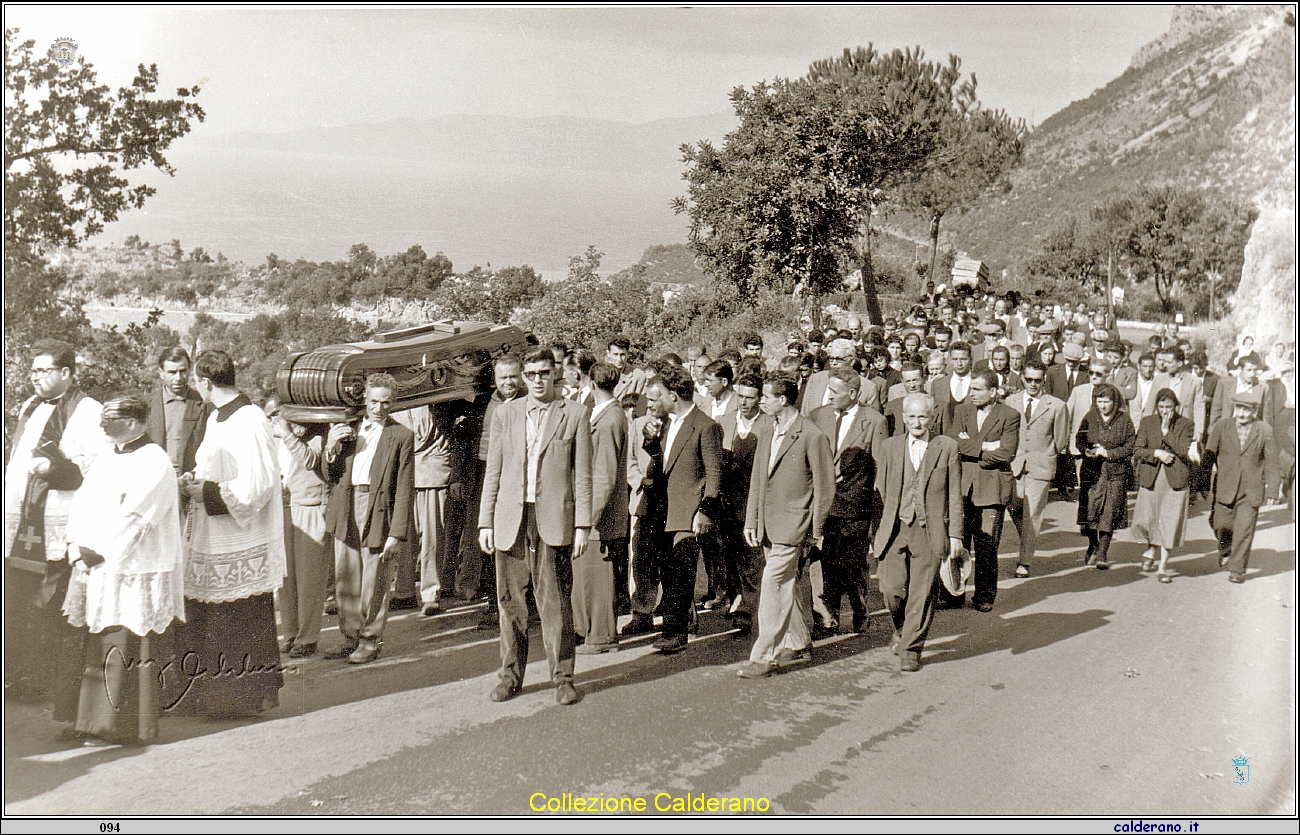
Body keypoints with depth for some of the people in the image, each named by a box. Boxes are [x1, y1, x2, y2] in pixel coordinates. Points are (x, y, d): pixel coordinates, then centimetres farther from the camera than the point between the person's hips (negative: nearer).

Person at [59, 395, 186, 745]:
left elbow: (134, 517, -17)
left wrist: (97, 552, -15)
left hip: (133, 573, -8)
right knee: (96, 646, 12)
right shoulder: (106, 460, 14)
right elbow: (81, 504, 11)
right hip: (97, 571, 8)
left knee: (125, 648, -3)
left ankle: (122, 727, 7)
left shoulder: (155, 463, -11)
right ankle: (94, 719, 22)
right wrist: (77, 548, -3)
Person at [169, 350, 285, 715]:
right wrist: (196, 479, 4)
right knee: (198, 622, 15)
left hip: (242, 547, -10)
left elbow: (256, 486, -23)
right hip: (210, 542, 10)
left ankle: (247, 696, 16)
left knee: (239, 627, 2)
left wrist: (207, 493, -16)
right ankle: (200, 694, 27)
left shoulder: (249, 422, -19)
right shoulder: (216, 418, 11)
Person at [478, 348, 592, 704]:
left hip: (555, 519, -3)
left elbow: (583, 475, 3)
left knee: (556, 603, -1)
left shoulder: (575, 414, 4)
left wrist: (582, 525, -3)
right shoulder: (505, 414, 12)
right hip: (510, 518, 3)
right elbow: (493, 472, 12)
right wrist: (485, 522, 6)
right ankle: (511, 675, 19)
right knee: (510, 601, 7)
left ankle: (563, 677, 11)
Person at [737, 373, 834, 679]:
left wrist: (816, 532, -6)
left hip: (793, 522, -7)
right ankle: (799, 643, 31)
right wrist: (751, 521, 10)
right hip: (767, 522, 7)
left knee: (771, 585, -11)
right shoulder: (766, 432, 11)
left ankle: (763, 658, -6)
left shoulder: (812, 436, -12)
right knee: (784, 585, 16)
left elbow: (824, 487, -8)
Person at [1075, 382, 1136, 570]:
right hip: (1091, 472, 2)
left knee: (1109, 513, -1)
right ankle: (1093, 545, 24)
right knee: (1089, 511, -2)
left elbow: (1130, 446, -2)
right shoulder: (1090, 418, 5)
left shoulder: (1124, 420, -1)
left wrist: (1108, 453, -13)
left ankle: (1103, 553, 8)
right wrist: (1087, 451, -11)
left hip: (1116, 472, -1)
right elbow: (1079, 439, 10)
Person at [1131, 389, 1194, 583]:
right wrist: (1157, 453, -13)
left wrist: (1166, 431, -13)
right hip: (1150, 478, 2)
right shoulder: (1147, 422, 6)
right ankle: (1151, 549, 33)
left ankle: (1163, 566, 8)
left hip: (1175, 480, -2)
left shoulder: (1186, 424, 2)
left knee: (1170, 522, -2)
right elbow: (1137, 450, 2)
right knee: (1145, 520, 1)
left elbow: (1183, 452, -10)